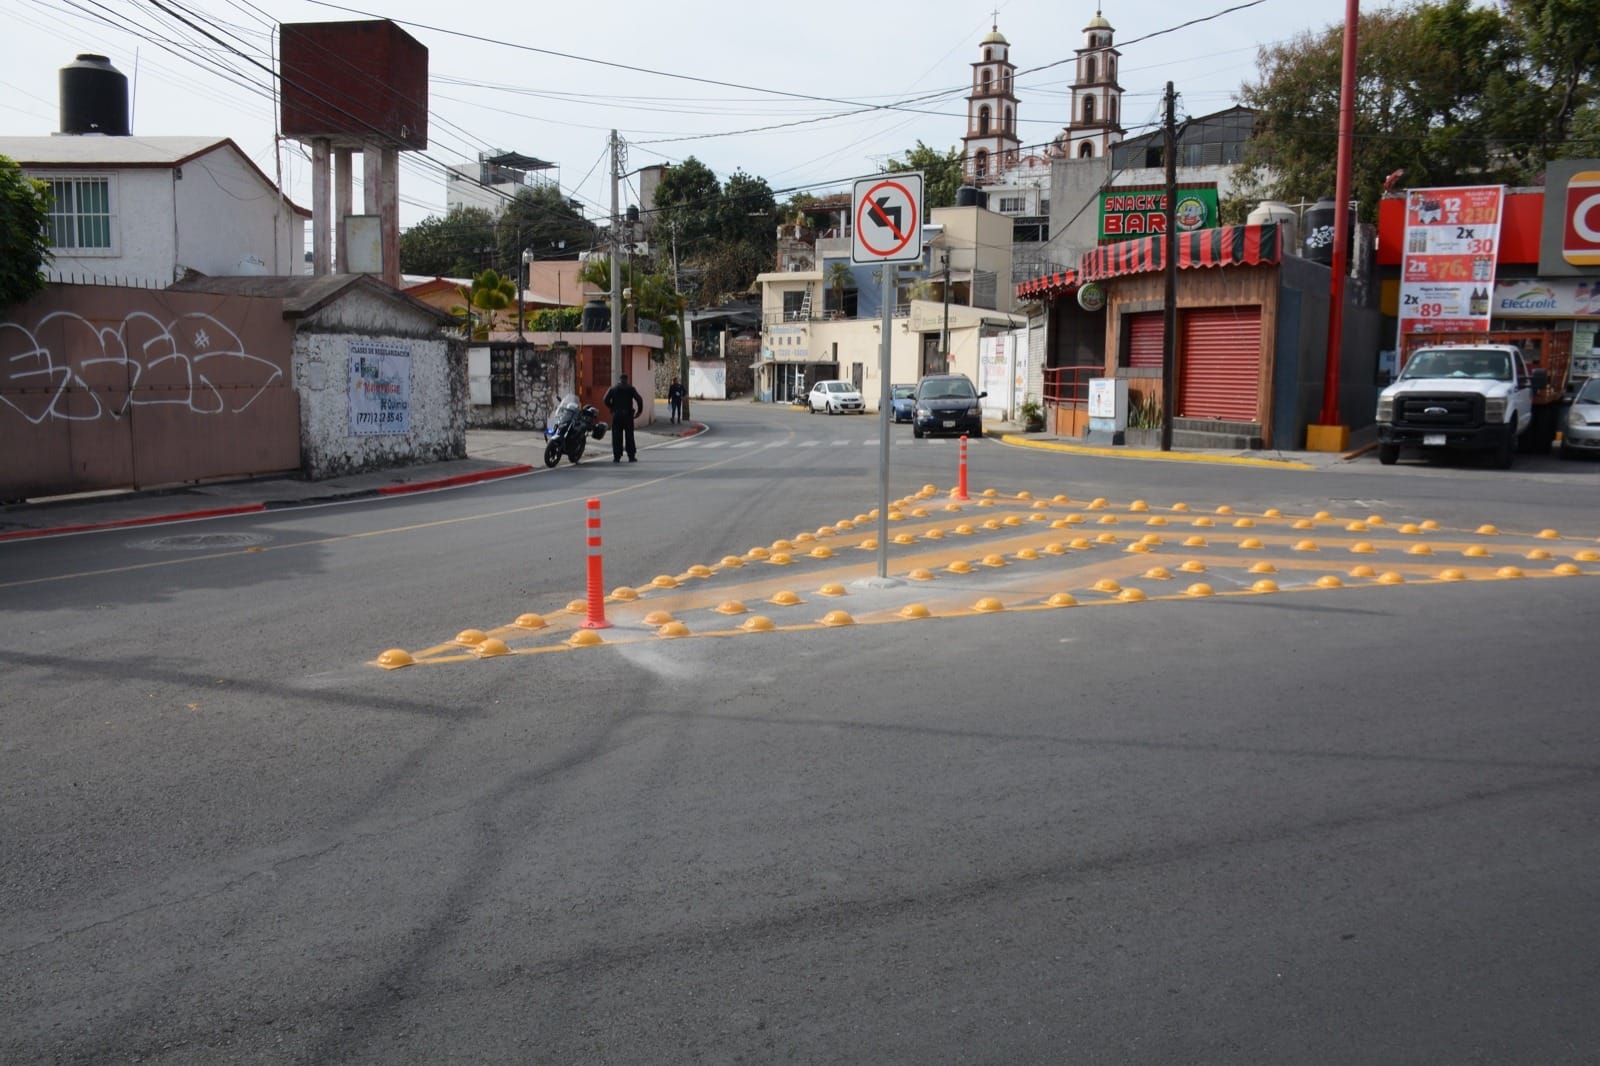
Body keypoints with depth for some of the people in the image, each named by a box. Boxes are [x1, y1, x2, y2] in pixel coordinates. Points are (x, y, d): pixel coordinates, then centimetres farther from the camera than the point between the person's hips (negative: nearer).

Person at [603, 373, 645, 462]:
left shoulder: (613, 389, 5)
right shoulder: (630, 389, 3)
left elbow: (606, 400, -4)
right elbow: (639, 399, -5)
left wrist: (612, 409, 9)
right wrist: (639, 411, 3)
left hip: (616, 415, 1)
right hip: (628, 414, -1)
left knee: (616, 436, 3)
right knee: (629, 435, 4)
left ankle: (616, 457, 0)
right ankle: (631, 456, 2)